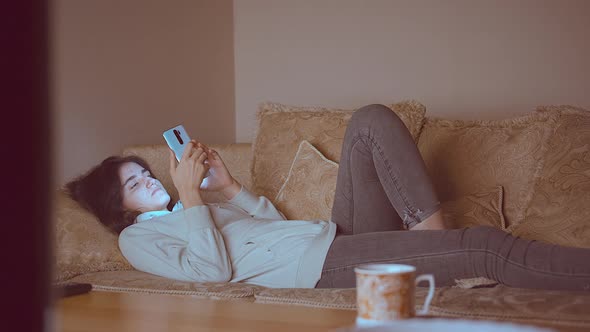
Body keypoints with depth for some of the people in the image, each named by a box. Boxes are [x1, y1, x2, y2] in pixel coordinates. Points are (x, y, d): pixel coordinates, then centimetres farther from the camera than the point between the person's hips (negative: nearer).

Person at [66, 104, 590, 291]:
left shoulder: (184, 211, 30)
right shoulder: (139, 238, 5)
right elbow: (215, 269, -14)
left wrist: (227, 186, 15)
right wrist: (191, 194, -10)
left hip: (335, 233, 9)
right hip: (319, 264, -9)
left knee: (371, 119, 1)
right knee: (484, 247, -24)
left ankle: (428, 224, -12)